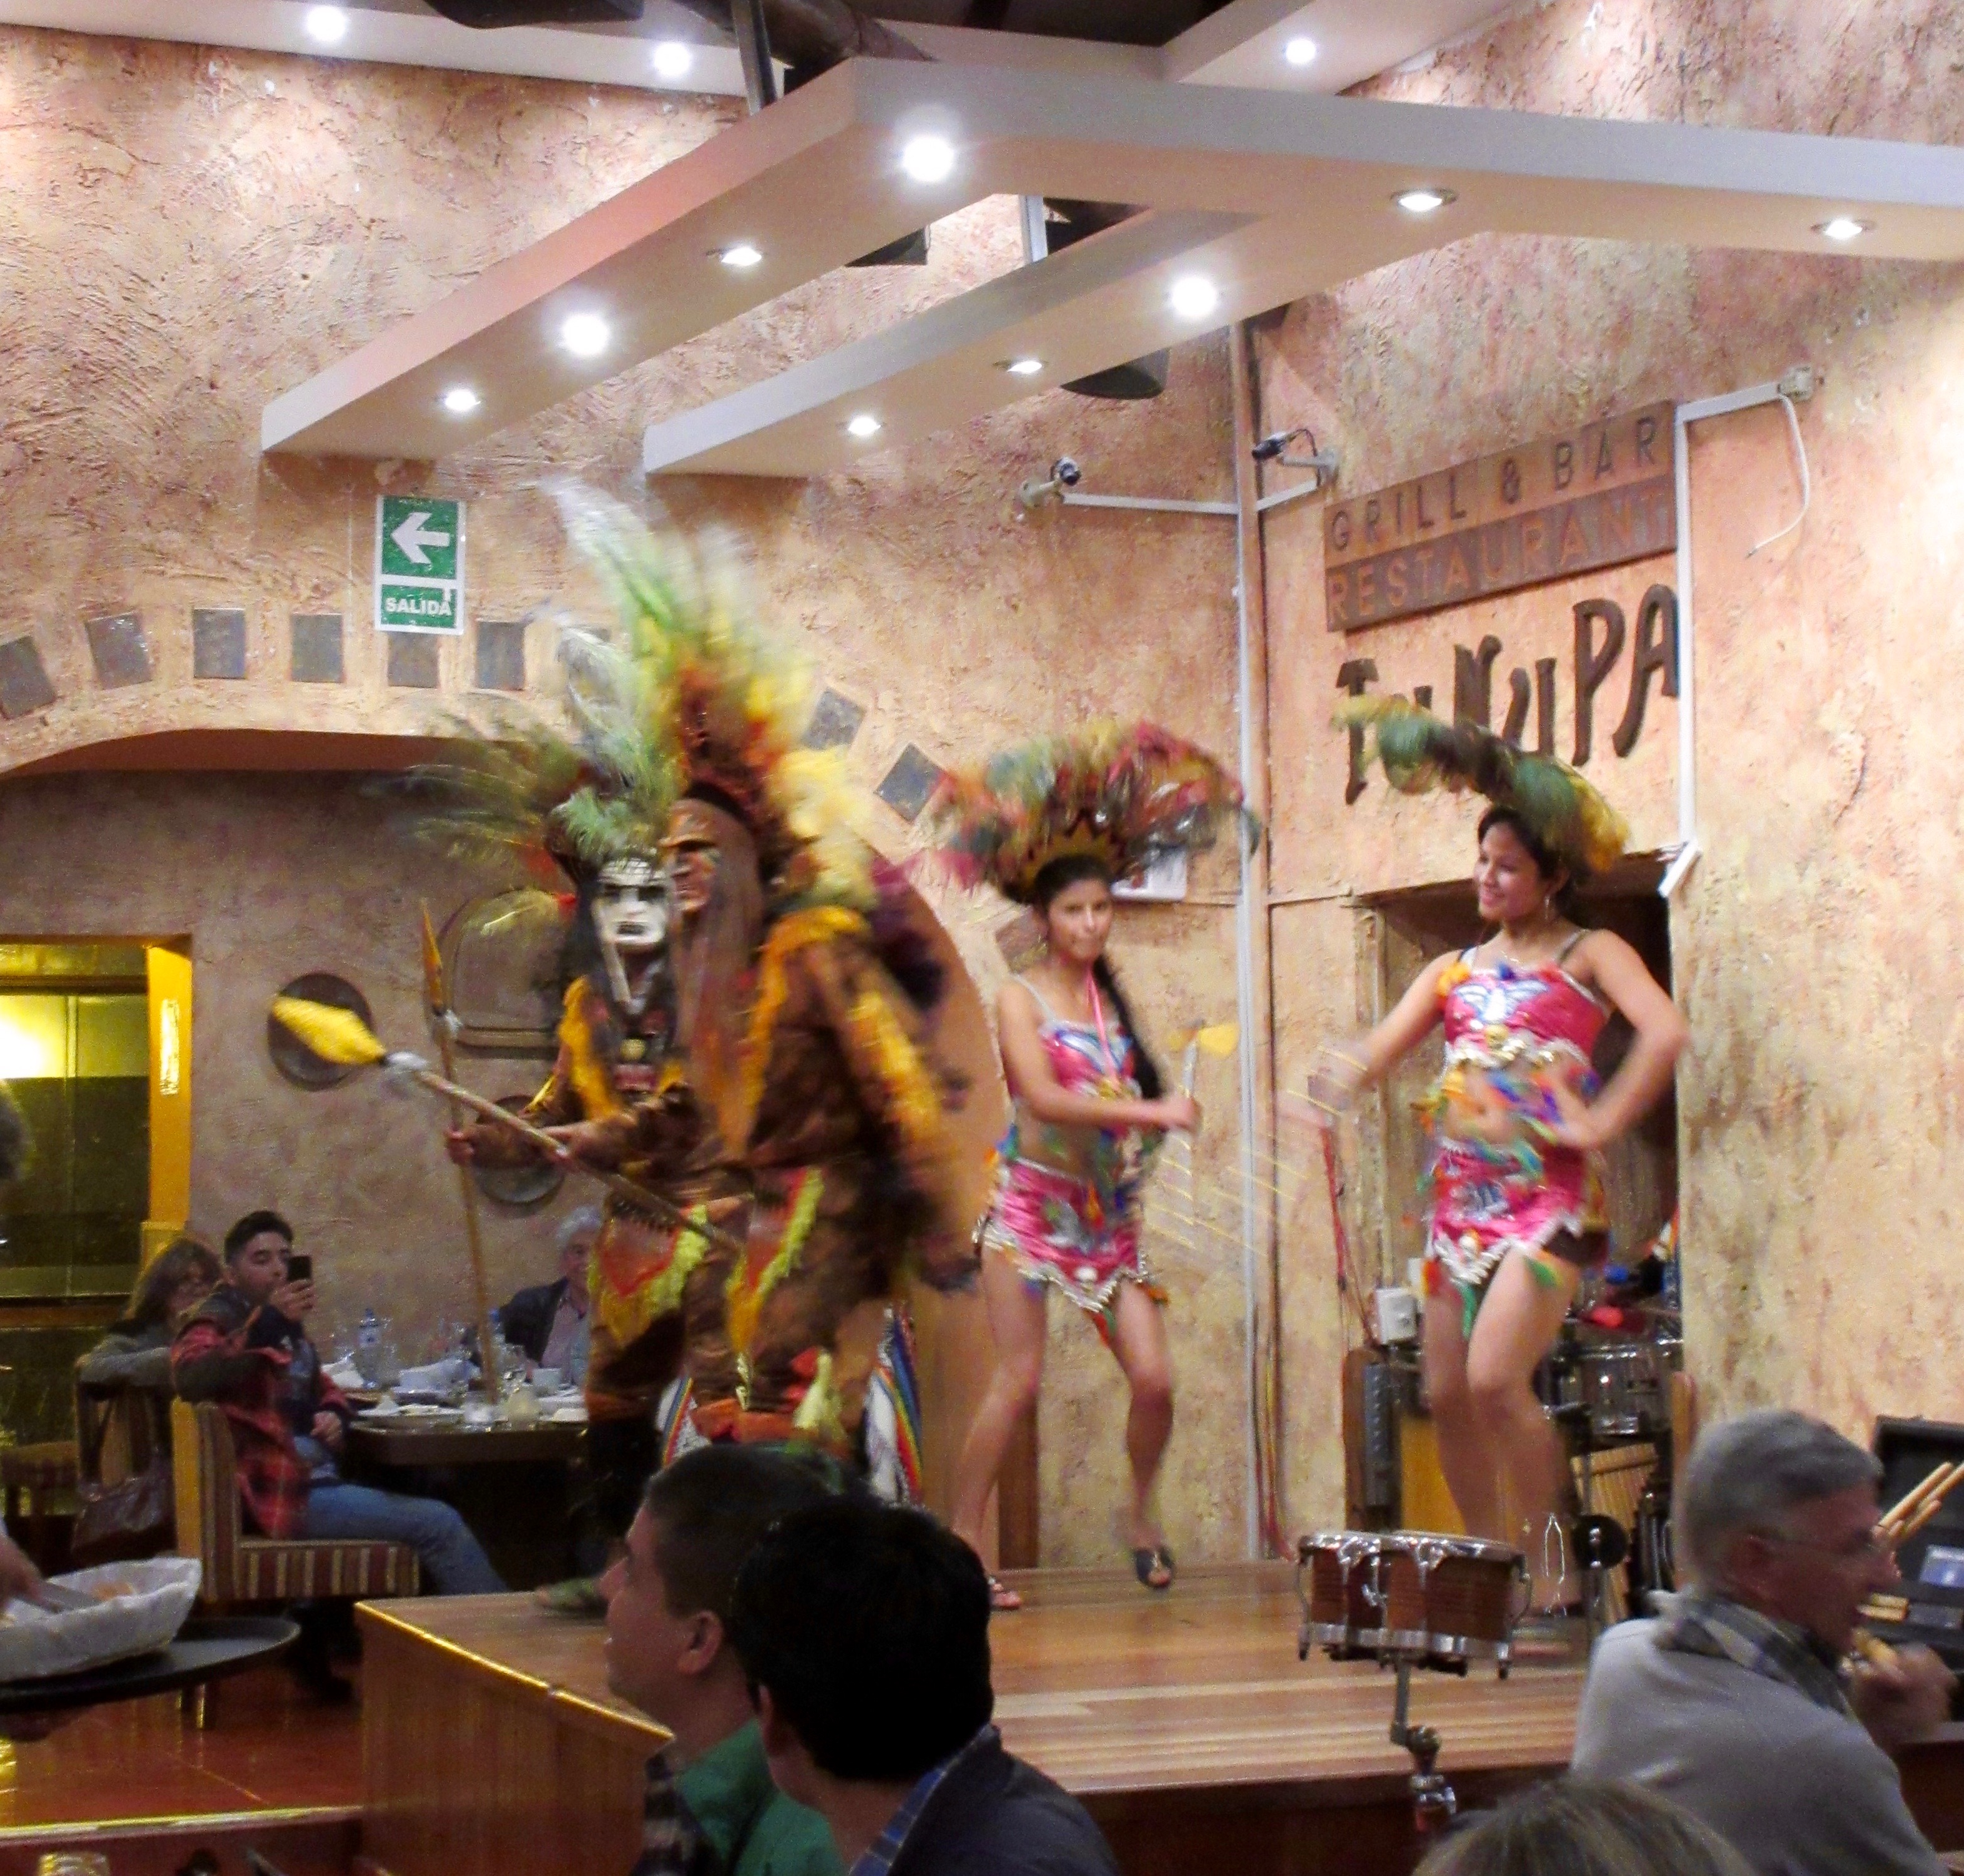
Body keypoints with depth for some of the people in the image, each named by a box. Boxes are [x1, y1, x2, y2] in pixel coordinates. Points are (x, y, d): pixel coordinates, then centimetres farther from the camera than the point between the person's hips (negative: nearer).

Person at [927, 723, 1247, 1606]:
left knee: (1154, 1379, -3)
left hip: (1109, 1211, 5)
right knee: (1018, 1380, -9)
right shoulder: (1020, 1000, -6)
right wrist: (1150, 1113, -21)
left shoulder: (1112, 995, 10)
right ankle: (961, 1545, -1)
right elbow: (1044, 1099, -19)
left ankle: (1141, 1513, 20)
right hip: (1033, 1203, -5)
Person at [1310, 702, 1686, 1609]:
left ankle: (1554, 1569, -8)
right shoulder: (1454, 972, 17)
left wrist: (1601, 1121, -18)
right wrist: (1340, 1078, -17)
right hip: (1460, 1195, 6)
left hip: (1547, 1197, -6)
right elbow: (1379, 1051, 5)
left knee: (1495, 1378, -20)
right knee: (1446, 1393, 5)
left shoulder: (1589, 955, 2)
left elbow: (1664, 1032, -16)